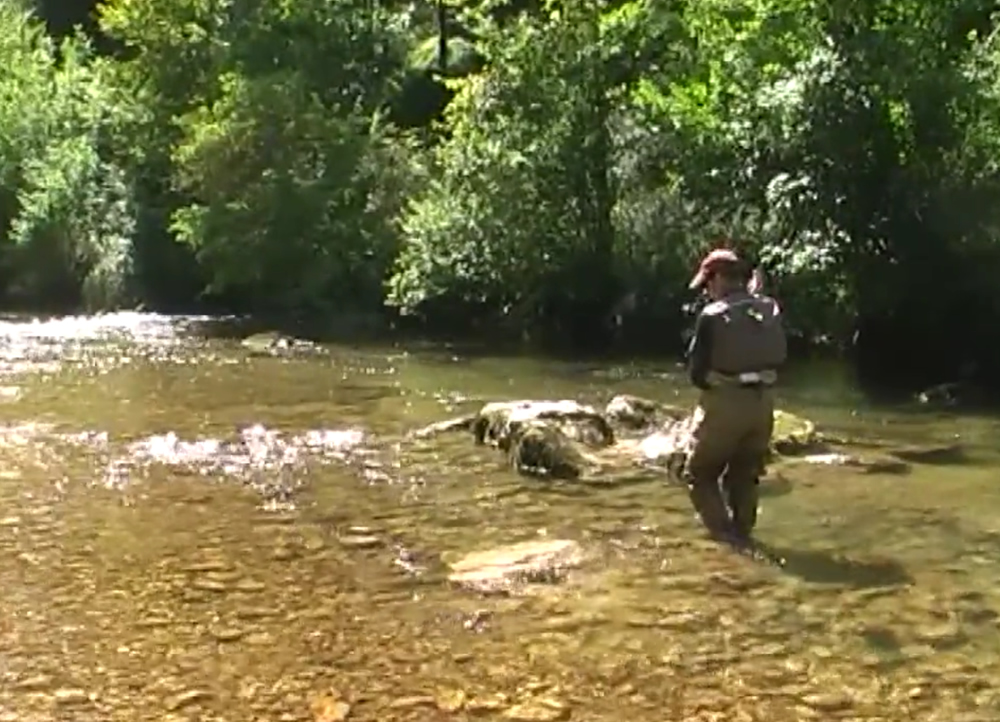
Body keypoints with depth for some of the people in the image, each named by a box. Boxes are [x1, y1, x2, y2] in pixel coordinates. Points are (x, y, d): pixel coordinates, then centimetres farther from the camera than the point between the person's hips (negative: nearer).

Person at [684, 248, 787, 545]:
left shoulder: (712, 315, -12)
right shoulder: (769, 308, 3)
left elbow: (697, 368, -8)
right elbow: (780, 357, 6)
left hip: (725, 403, -5)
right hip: (762, 402, 5)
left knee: (700, 474, 10)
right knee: (745, 474, 22)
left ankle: (725, 535, -1)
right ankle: (742, 532, 24)